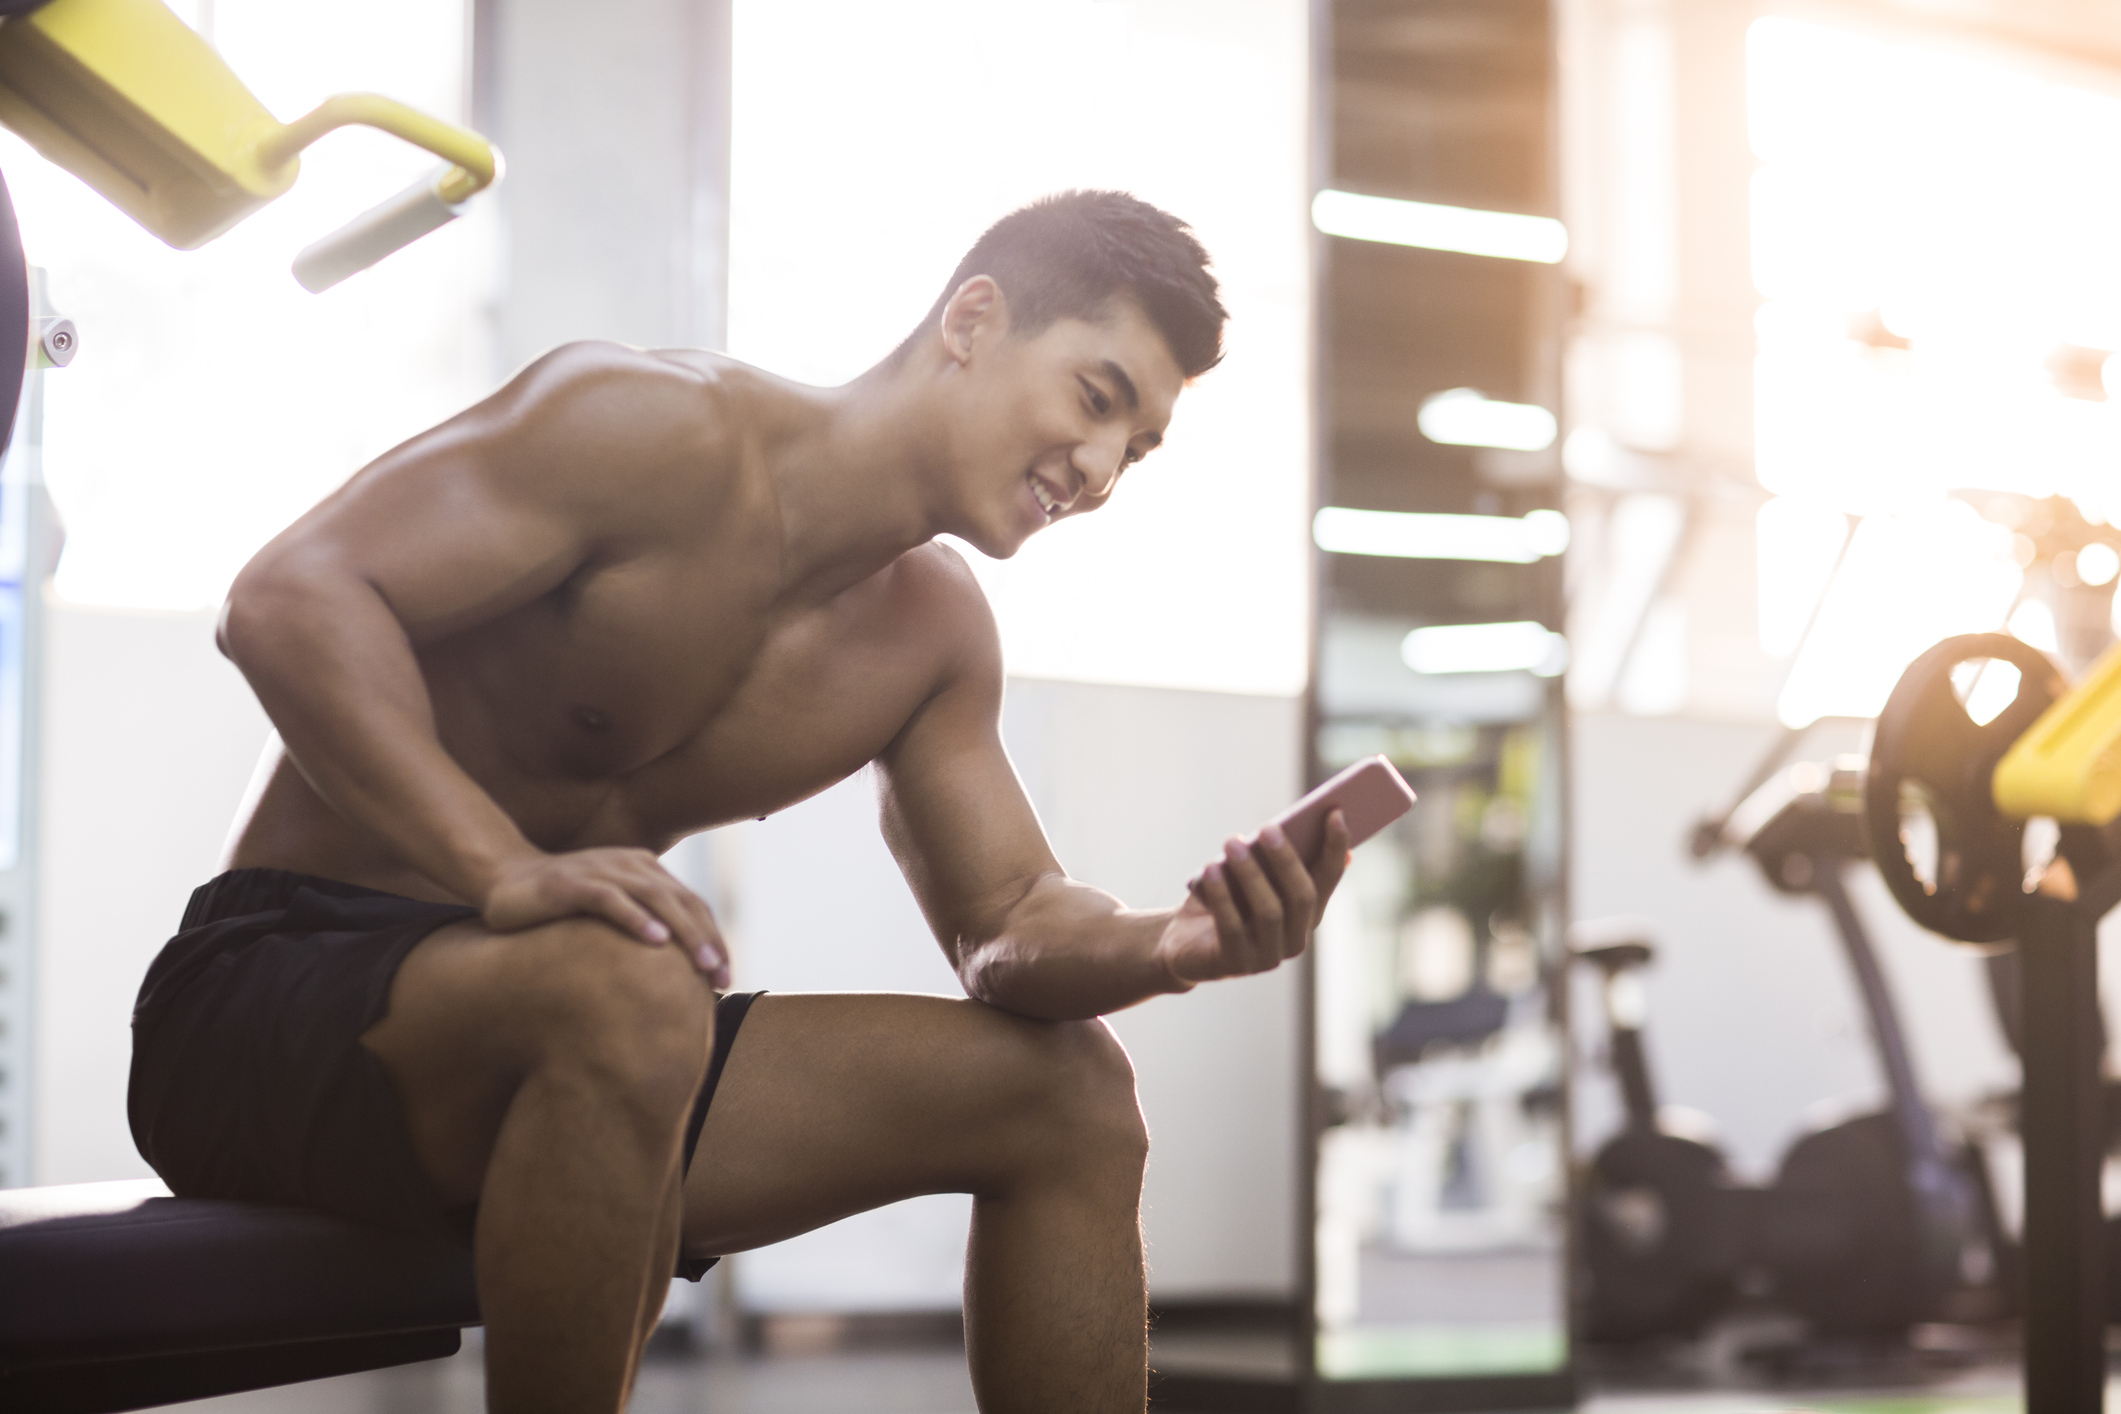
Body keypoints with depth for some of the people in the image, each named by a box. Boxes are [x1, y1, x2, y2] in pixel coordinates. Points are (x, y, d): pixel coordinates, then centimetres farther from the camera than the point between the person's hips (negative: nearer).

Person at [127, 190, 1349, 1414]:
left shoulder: (936, 633, 8)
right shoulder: (663, 431, -16)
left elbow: (1012, 926, 7)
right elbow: (288, 601, -24)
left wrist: (1169, 948, -17)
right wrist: (506, 870, -36)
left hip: (567, 1045, 8)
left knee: (1068, 1094, 0)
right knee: (629, 992, -41)